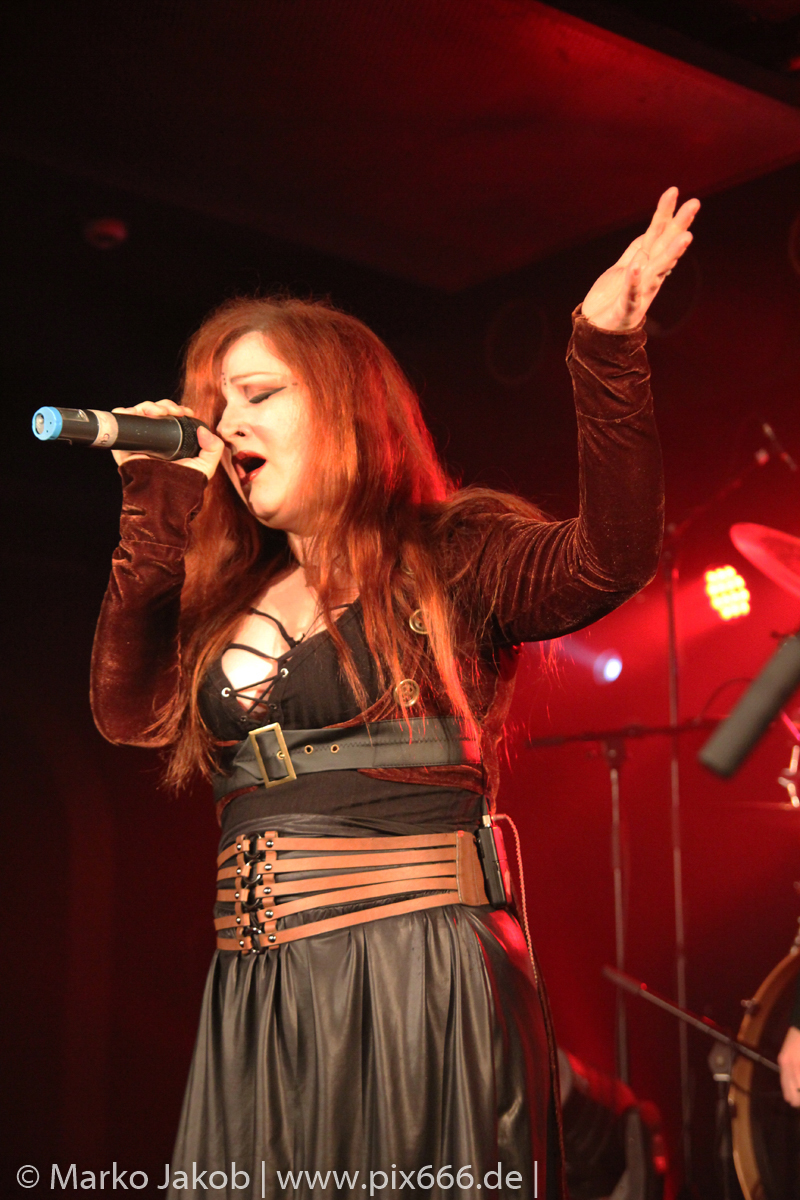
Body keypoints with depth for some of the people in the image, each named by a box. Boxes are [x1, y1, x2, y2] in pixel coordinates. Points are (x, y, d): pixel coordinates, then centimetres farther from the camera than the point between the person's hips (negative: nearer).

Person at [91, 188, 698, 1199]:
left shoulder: (450, 558, -1)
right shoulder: (229, 595, 16)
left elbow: (609, 559, -16)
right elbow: (128, 713, 6)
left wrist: (606, 356, -29)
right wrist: (155, 514, 5)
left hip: (423, 983, -5)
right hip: (256, 994, 5)